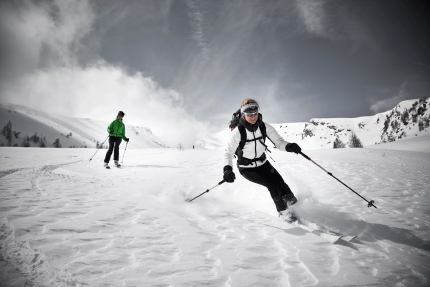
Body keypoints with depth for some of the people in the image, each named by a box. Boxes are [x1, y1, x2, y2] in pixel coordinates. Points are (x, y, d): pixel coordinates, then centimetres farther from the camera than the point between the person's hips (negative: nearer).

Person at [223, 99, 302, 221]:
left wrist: (289, 146, -33)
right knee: (272, 184, -18)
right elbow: (228, 153, -16)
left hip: (263, 163, 4)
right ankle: (283, 211, 0)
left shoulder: (264, 127, -12)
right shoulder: (237, 132, -22)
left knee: (280, 182, -13)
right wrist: (227, 169, -33)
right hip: (247, 169, -4)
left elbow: (278, 141, -11)